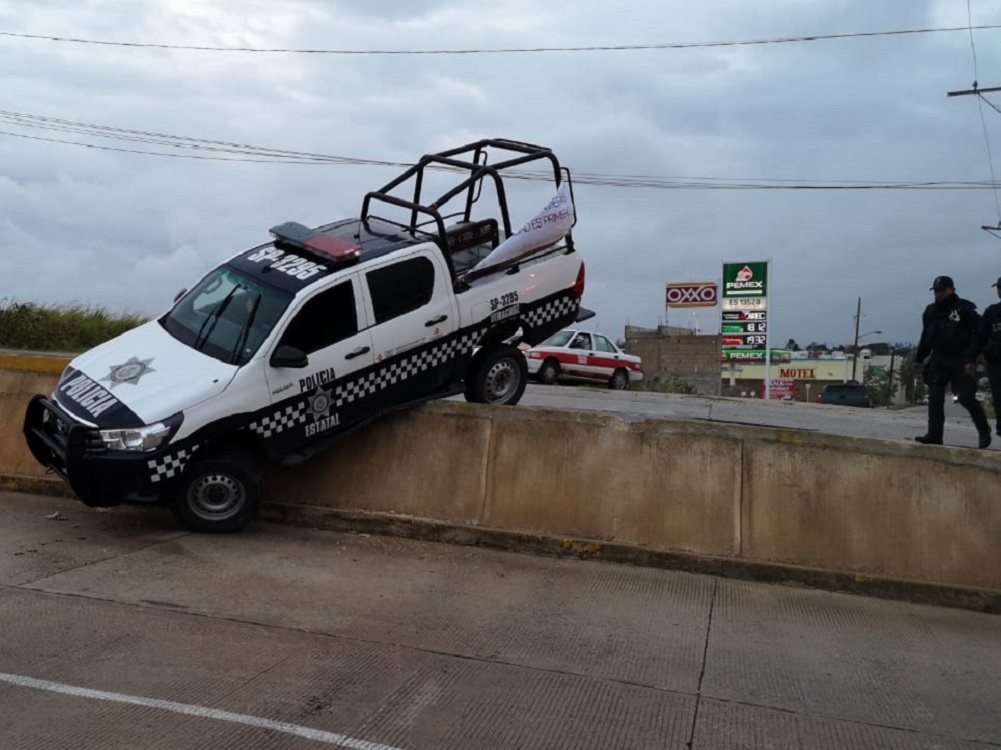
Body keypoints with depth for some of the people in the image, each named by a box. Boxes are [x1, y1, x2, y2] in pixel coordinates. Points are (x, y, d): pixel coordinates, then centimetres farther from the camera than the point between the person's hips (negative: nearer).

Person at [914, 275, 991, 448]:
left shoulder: (965, 308, -4)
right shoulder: (931, 311, 13)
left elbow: (980, 331, -8)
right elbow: (925, 337, 18)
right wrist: (919, 358, 16)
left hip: (960, 360, -5)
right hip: (938, 359, 5)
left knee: (966, 397, -5)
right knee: (934, 397, -2)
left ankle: (984, 430, 17)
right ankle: (934, 435, 0)